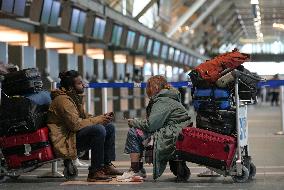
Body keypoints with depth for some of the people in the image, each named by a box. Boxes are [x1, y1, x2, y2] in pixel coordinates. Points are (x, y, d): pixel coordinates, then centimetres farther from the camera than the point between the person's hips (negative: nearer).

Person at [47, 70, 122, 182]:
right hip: (65, 142, -11)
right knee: (99, 129, -30)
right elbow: (76, 124, -25)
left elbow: (84, 117, 17)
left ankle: (107, 166, 9)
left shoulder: (74, 97, 14)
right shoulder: (63, 100, -18)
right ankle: (94, 172, -24)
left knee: (110, 127, 8)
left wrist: (102, 118, 1)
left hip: (73, 134, 11)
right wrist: (99, 120, -17)